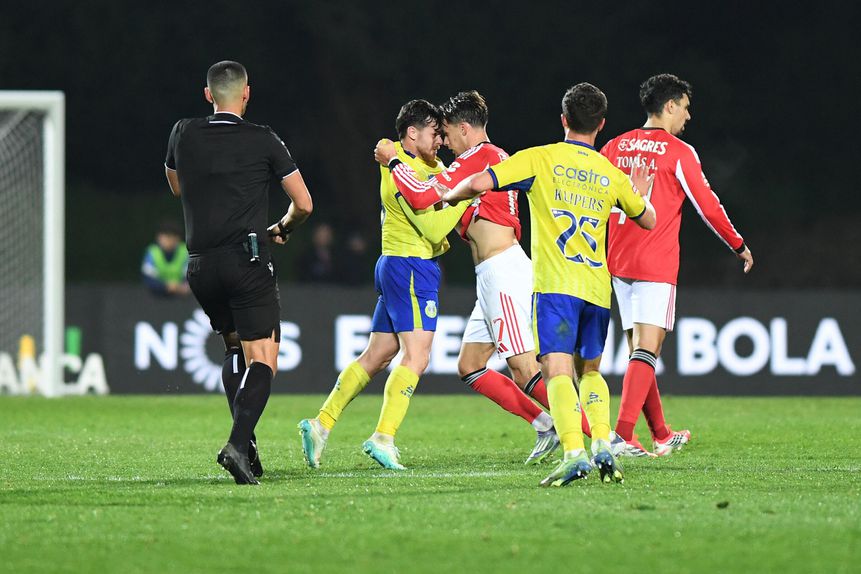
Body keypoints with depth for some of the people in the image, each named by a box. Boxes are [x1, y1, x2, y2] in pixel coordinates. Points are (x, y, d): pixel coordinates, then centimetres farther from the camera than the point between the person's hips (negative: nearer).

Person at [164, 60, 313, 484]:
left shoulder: (184, 135, 7)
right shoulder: (263, 141, -1)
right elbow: (303, 204, 4)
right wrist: (283, 228, 24)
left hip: (201, 266, 4)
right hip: (248, 260, -4)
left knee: (235, 350, 22)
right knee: (263, 358, -6)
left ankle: (246, 446, 12)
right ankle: (238, 442, -27)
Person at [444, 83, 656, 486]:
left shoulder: (541, 159, 1)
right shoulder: (612, 175, 12)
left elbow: (480, 183, -6)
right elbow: (647, 220, 28)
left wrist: (451, 196, 15)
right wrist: (639, 193, 50)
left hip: (555, 285, -4)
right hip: (597, 289, 4)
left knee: (558, 372, -12)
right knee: (590, 370, 20)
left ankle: (573, 452, -31)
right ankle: (603, 445, 2)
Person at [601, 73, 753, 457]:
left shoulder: (615, 148, 9)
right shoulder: (678, 152, -7)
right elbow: (707, 206, -5)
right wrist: (739, 246, 8)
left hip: (619, 263, 6)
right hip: (656, 265, -6)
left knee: (639, 351, 13)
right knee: (646, 351, -11)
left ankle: (661, 435, 22)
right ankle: (623, 433, -24)